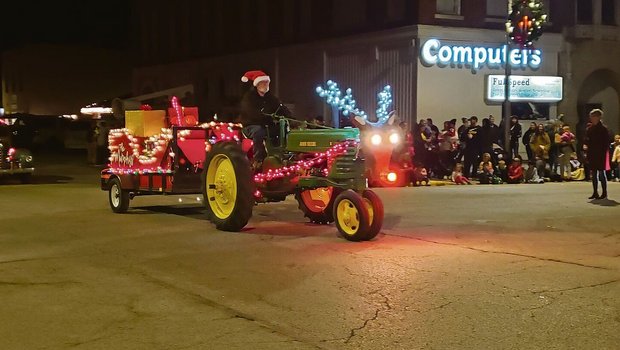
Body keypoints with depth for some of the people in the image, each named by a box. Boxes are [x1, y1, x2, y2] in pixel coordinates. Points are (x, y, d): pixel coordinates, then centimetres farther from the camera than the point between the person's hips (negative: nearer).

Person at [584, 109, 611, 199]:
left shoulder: (603, 129, -8)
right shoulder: (589, 129, 8)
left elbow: (606, 143, -9)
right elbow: (587, 140, 16)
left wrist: (603, 153, -16)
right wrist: (585, 145, -5)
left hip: (601, 154, -6)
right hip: (592, 154, 6)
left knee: (601, 173, -1)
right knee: (594, 173, 9)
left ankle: (604, 193, 7)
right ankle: (595, 193, 15)